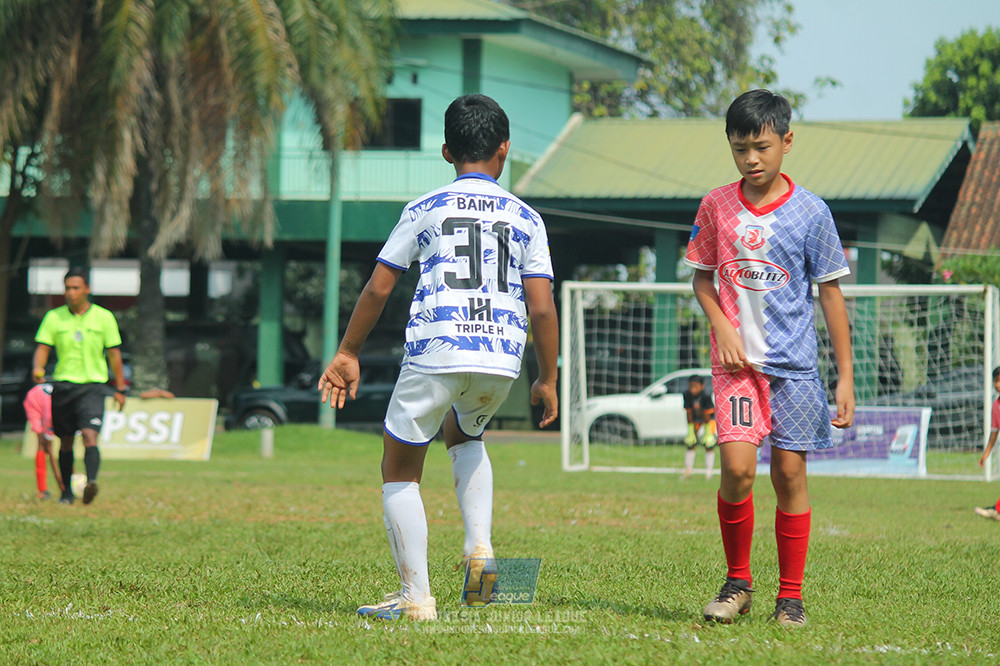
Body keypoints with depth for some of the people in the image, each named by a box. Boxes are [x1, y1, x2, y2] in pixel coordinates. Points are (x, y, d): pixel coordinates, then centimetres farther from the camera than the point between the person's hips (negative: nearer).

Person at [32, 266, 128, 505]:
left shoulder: (104, 317, 3)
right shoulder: (54, 317, 6)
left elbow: (114, 353, 8)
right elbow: (43, 348, 3)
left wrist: (120, 389, 8)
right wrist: (37, 370, -19)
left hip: (92, 386, -2)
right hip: (63, 384, 2)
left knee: (89, 435, -21)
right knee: (65, 441, 7)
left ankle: (91, 482, -36)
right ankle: (67, 492, 19)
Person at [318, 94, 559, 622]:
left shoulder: (424, 210, 6)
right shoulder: (525, 219, 9)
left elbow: (377, 288, 6)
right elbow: (542, 308, 2)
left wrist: (347, 353, 16)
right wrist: (547, 380, 12)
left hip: (433, 354, -3)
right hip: (501, 360, 3)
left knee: (400, 470, 11)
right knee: (464, 433, 33)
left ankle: (416, 597, 3)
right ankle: (479, 545, 12)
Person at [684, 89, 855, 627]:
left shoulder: (811, 212, -2)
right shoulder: (716, 206, 3)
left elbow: (831, 294, 3)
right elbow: (701, 275, 14)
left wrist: (846, 376, 1)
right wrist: (723, 327, -5)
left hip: (794, 361, 0)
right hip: (736, 360, 0)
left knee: (789, 473, 1)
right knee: (737, 467, -15)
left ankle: (790, 596, 13)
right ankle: (737, 581, 5)